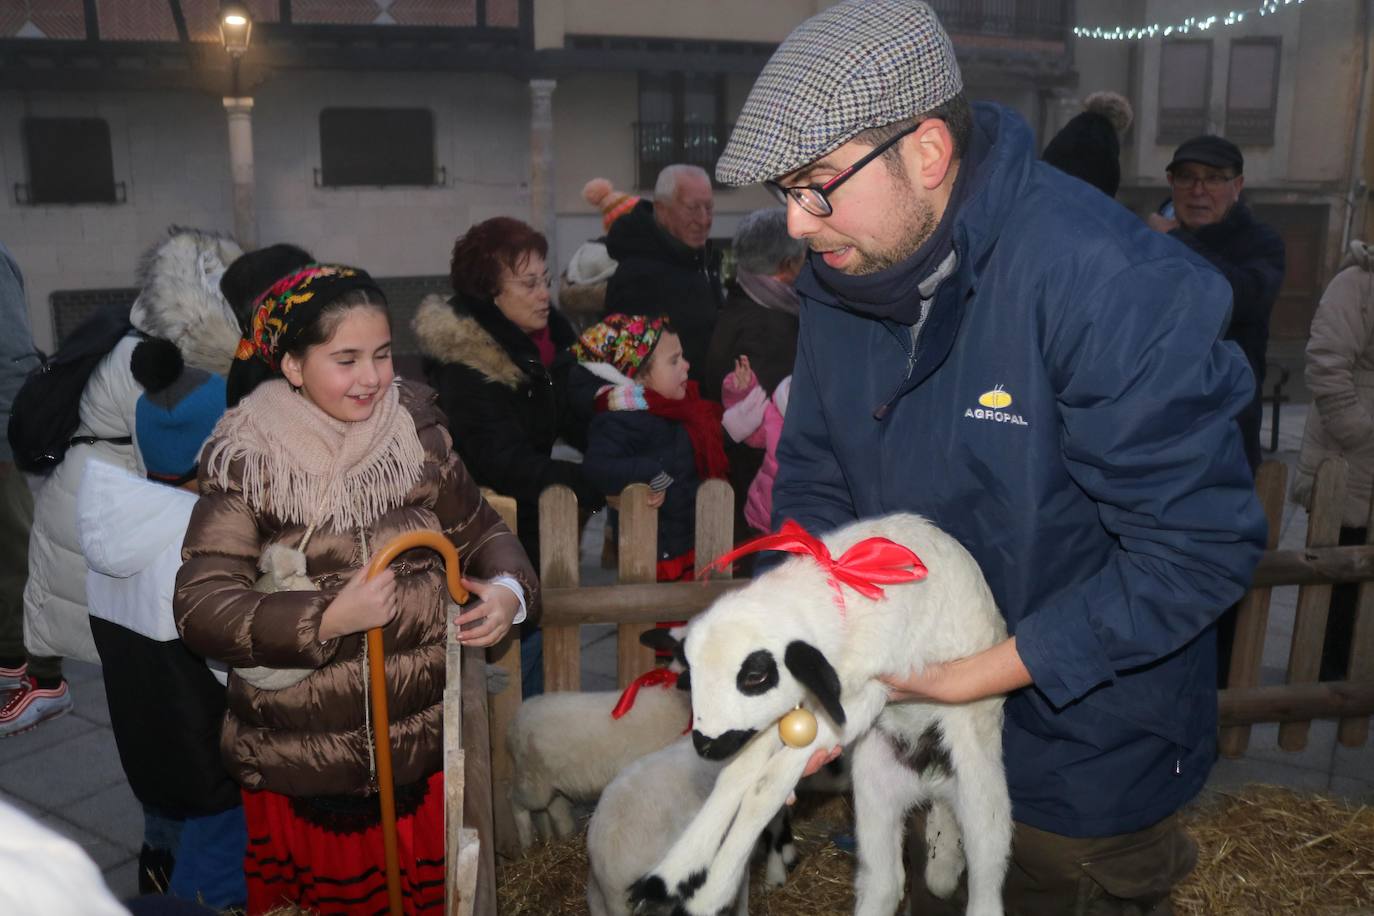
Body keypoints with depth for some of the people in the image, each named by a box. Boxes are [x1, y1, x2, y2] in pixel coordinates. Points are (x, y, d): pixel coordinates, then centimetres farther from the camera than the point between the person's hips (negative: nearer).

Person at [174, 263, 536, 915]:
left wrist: (508, 589, -13)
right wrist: (329, 619, -27)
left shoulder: (415, 431, -3)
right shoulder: (248, 459, -12)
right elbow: (200, 609, -18)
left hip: (429, 742, 3)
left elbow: (479, 529, 6)